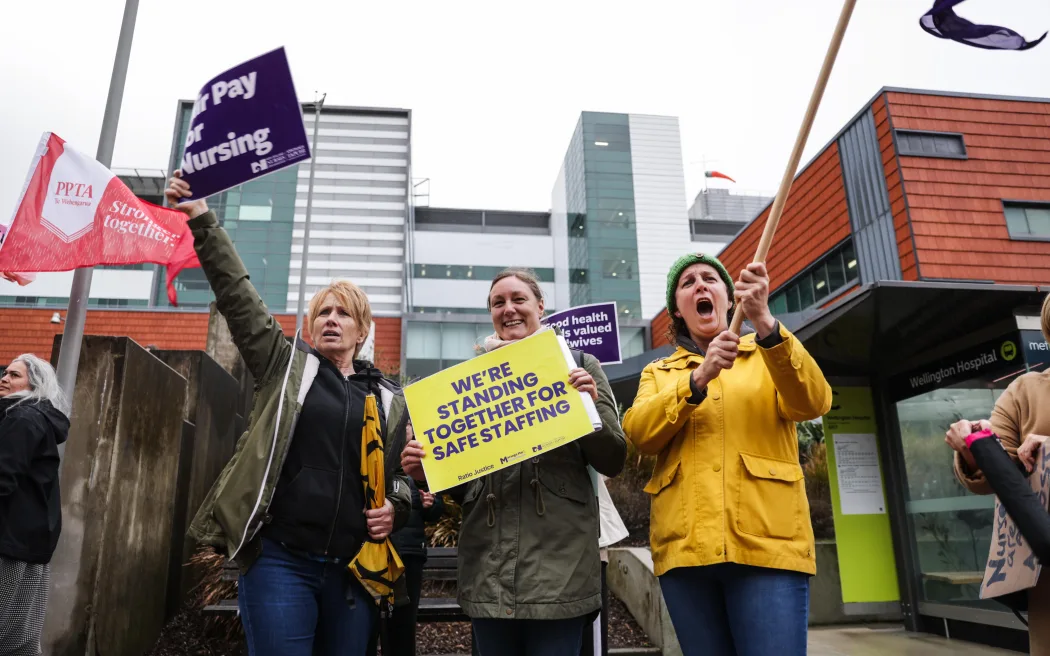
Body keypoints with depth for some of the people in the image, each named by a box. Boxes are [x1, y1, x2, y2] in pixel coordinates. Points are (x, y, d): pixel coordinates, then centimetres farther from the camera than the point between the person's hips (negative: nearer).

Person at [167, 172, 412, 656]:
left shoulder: (389, 398, 11)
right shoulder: (285, 365, 6)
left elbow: (404, 471, 17)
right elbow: (236, 293, -1)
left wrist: (395, 507, -3)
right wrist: (202, 222, -7)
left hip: (354, 570, 3)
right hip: (281, 560, -2)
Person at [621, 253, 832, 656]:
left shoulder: (768, 355, 13)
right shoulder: (658, 373, 16)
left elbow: (812, 403, -8)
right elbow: (638, 434, -4)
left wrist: (766, 324, -23)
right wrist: (698, 379, -17)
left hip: (768, 543, -1)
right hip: (685, 548, 2)